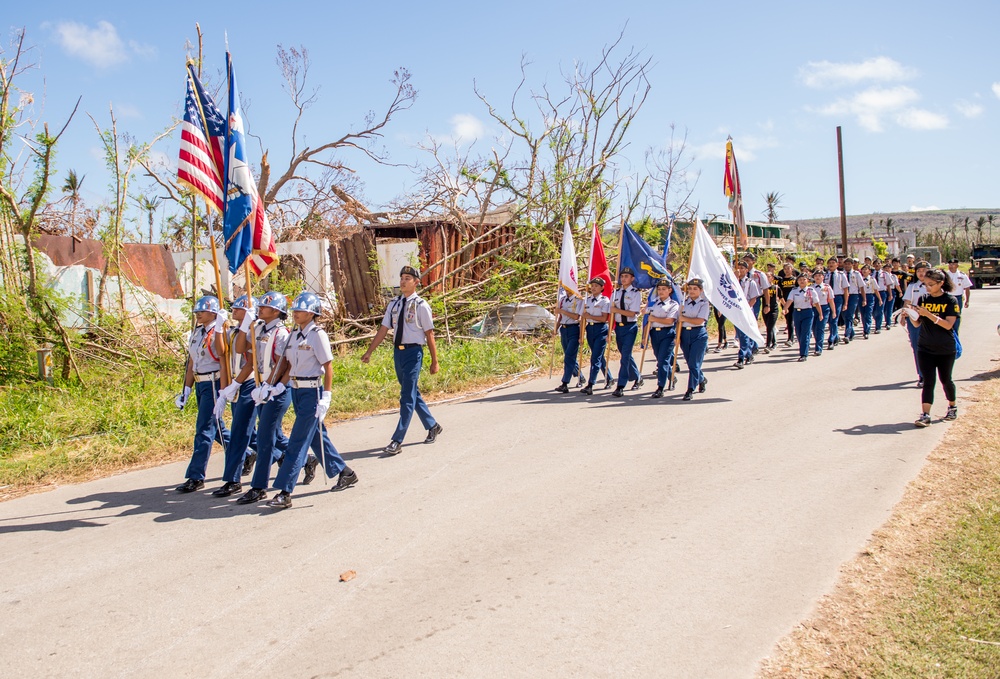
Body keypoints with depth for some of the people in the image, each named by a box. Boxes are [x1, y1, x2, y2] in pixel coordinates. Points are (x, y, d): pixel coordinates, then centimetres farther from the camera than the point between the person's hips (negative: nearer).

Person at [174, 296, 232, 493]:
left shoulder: (218, 333, -12)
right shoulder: (196, 333, 13)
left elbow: (223, 363, -15)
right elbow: (191, 363, 16)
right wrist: (186, 390, 14)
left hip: (213, 383, -9)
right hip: (200, 384, 9)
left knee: (204, 429, -7)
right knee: (216, 426, 16)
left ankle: (196, 477, -2)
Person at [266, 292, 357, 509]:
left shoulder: (317, 335, -12)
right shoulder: (294, 334, 9)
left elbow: (328, 367, -13)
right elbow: (290, 366, 13)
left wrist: (326, 397, -17)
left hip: (312, 392, -8)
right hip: (296, 391, 8)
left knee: (298, 442, -7)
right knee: (317, 436, 16)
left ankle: (285, 492, -5)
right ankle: (345, 473, 31)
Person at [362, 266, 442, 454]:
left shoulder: (421, 305, -8)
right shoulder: (394, 304, 8)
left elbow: (429, 335, -6)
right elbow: (383, 329, 8)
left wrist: (434, 361, -5)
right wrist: (369, 352, 3)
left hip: (413, 352, -7)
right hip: (398, 352, 7)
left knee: (407, 396, -6)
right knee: (412, 394, 16)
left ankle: (397, 441, -4)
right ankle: (432, 426, 34)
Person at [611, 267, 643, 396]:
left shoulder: (636, 293, -7)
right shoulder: (616, 293, 9)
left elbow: (632, 313, -14)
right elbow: (612, 312, 11)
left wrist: (617, 310, -17)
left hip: (630, 327, -6)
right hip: (618, 326, 6)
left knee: (625, 356, -11)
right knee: (625, 355, 15)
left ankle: (620, 387, -10)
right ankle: (637, 378, 36)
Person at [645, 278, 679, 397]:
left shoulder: (674, 305, -2)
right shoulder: (653, 303, 12)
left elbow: (669, 321, -14)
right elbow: (648, 318, 12)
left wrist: (654, 319, -9)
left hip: (667, 334, -5)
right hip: (654, 333, 5)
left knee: (663, 360, -11)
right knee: (660, 359, 12)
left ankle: (660, 388, -11)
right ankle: (671, 378, 36)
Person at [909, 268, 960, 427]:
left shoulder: (950, 300, -8)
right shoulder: (923, 299, 2)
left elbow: (948, 324, -18)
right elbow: (917, 324, 3)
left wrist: (928, 314, -27)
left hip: (946, 349, -2)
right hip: (925, 348, 2)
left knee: (945, 379, 13)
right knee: (928, 381, -4)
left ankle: (952, 406, 37)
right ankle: (925, 415, -10)